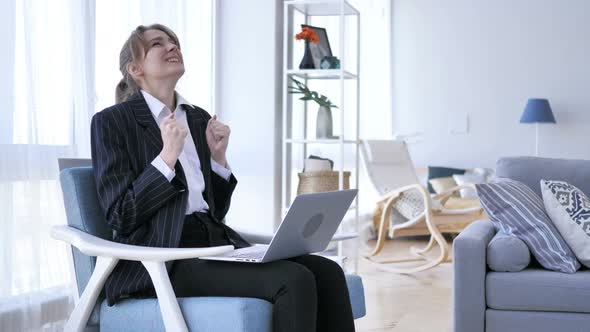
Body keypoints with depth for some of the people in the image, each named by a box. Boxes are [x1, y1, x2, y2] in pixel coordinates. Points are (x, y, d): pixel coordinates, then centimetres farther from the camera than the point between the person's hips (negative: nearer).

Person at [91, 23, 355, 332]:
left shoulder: (199, 118, 19)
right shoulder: (111, 121, 1)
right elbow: (121, 216, -8)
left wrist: (218, 156, 6)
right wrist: (167, 156, -15)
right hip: (161, 260, -6)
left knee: (326, 271, -19)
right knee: (294, 280, -27)